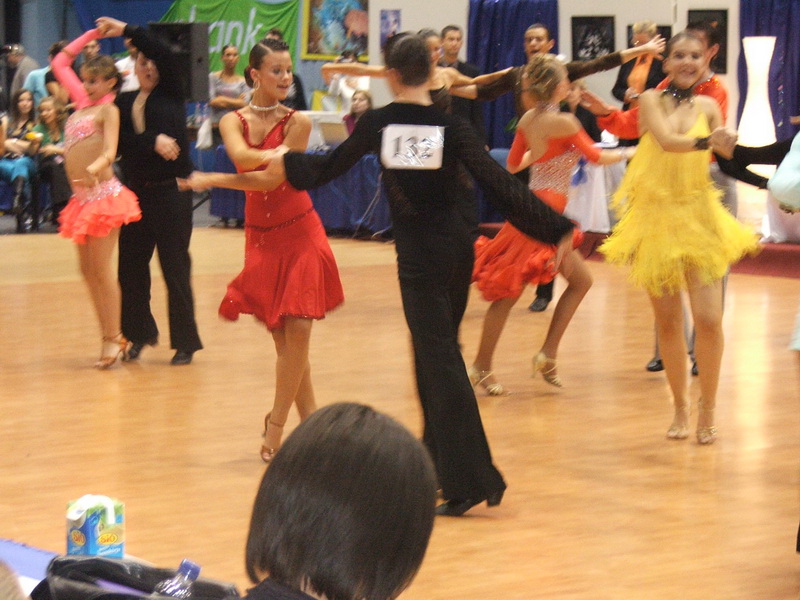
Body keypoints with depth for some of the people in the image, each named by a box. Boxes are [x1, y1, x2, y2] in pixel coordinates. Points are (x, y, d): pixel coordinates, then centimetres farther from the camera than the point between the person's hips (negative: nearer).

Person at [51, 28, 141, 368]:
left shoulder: (108, 110, -5)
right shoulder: (83, 103, 15)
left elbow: (110, 151, -21)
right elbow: (60, 63, 25)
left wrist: (94, 170, -41)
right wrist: (91, 35, 21)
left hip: (103, 194, -8)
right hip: (82, 198, 8)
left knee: (101, 270, -8)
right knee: (87, 270, 7)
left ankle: (113, 340, -3)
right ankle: (112, 337, 12)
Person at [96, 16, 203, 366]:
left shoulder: (171, 94, 4)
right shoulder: (124, 103, 10)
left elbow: (168, 57, -12)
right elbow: (120, 141, -5)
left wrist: (126, 30, -11)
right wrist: (152, 142, -18)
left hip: (172, 192, -3)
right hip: (137, 192, 3)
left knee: (175, 268, -2)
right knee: (131, 266, 4)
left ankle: (185, 343, 5)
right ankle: (139, 336, 20)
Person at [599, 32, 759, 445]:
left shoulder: (707, 107, 3)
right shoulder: (652, 100, -3)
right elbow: (666, 140, -22)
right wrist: (704, 142, -36)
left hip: (699, 217, 1)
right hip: (657, 218, -1)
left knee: (708, 319, -9)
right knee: (667, 322, 6)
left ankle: (707, 411, 6)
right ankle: (680, 409, 21)